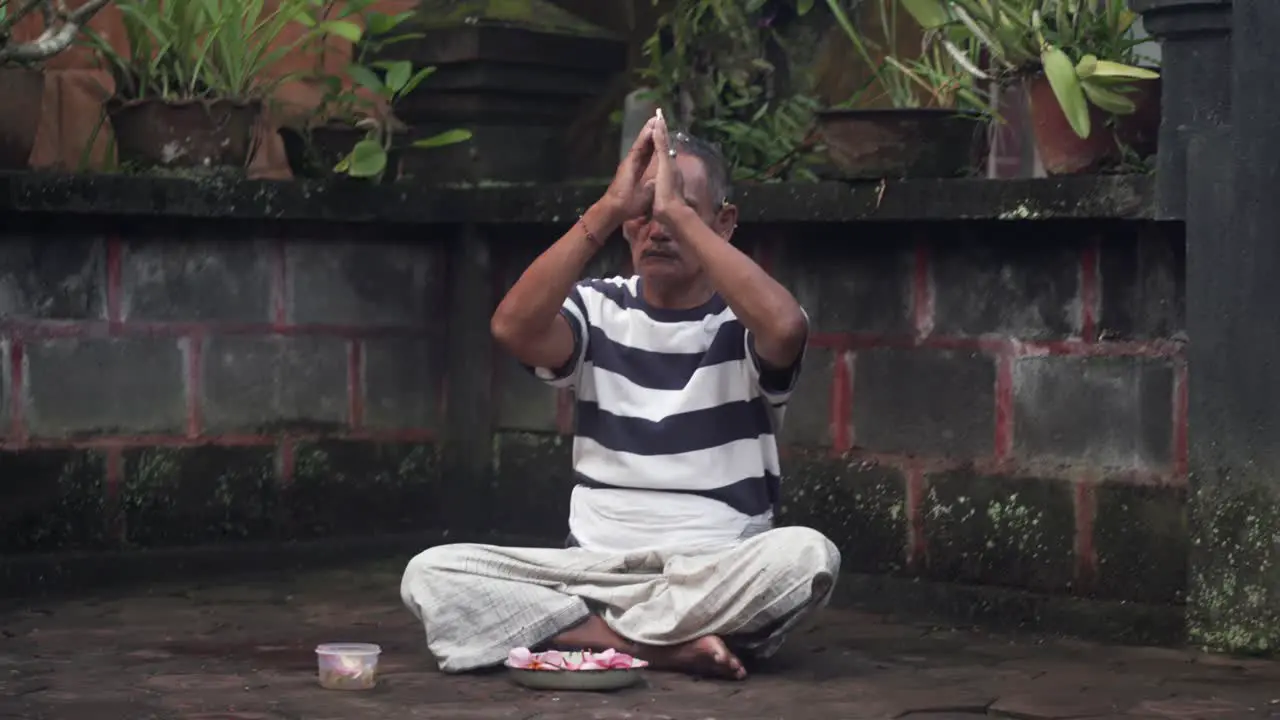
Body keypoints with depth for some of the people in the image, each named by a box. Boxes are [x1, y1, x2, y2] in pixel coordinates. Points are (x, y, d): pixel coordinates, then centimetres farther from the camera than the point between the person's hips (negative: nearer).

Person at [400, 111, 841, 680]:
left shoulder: (744, 322, 1)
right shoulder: (598, 310, 8)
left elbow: (785, 328, -25)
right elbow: (512, 328, -15)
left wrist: (678, 212, -21)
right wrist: (607, 209, -18)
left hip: (717, 577, -2)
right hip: (592, 569, 3)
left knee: (806, 555, -34)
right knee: (431, 574, -21)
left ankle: (593, 637, -23)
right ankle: (668, 645, -25)